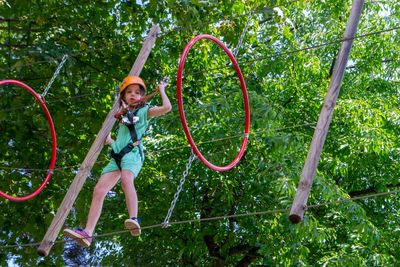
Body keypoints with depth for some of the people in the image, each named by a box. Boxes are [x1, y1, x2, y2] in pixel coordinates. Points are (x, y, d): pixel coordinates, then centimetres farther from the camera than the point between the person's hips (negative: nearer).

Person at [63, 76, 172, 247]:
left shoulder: (144, 111, 11)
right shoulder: (124, 115, 30)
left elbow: (167, 107, -5)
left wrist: (161, 90, 6)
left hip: (133, 152, -6)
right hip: (117, 155, 6)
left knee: (126, 180, -38)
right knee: (99, 190, -10)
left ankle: (134, 219, -53)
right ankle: (87, 233, -17)